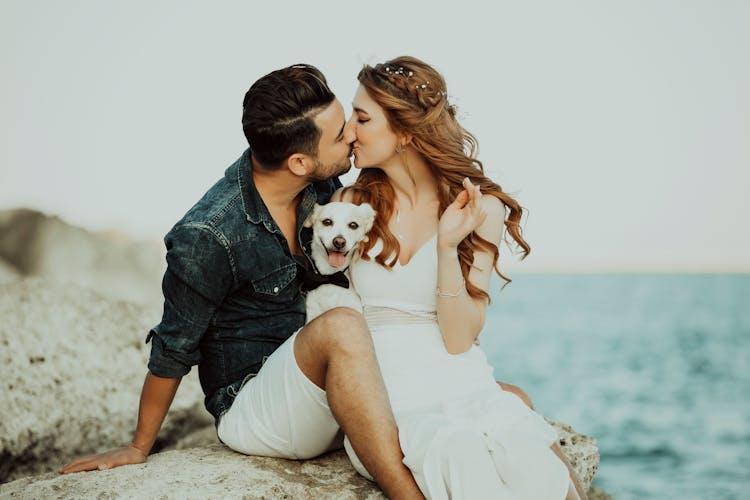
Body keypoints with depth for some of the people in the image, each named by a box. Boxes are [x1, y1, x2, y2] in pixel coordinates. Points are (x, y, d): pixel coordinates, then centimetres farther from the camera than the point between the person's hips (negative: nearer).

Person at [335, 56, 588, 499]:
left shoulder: (481, 210, 3)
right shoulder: (349, 205, 8)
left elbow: (459, 339, -3)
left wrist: (448, 247, -15)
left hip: (466, 388, 1)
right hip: (387, 399, 0)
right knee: (461, 461, -34)